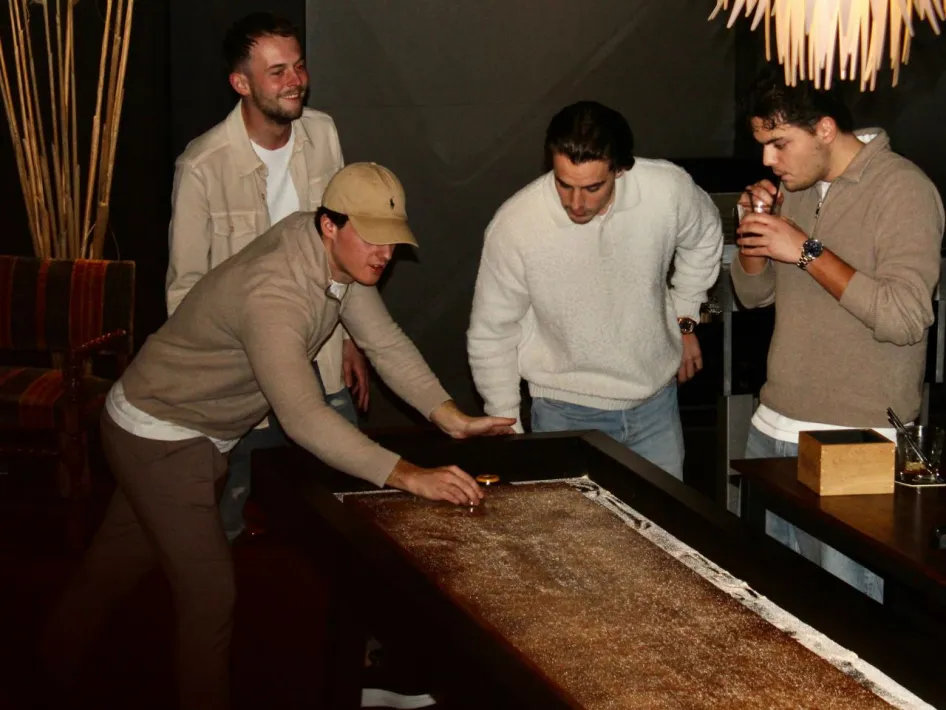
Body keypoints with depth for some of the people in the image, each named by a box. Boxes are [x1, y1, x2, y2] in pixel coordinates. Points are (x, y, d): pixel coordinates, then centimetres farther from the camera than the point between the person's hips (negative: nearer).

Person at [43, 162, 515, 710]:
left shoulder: (343, 252, -11)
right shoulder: (273, 294, -39)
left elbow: (385, 341, -7)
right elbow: (304, 418, -47)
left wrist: (452, 417, -20)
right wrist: (408, 476, -53)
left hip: (209, 431, 9)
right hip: (159, 436, -9)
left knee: (124, 552, 27)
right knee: (211, 588, -8)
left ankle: (58, 665, 48)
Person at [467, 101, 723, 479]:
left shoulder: (669, 189, -18)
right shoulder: (513, 225, -21)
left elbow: (704, 238, 9)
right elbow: (490, 336, -7)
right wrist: (508, 432, -5)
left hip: (656, 397, 2)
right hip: (566, 412, -2)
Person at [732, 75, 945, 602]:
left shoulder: (903, 190, -12)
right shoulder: (794, 187, 13)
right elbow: (753, 293, 20)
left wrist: (807, 252, -20)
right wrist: (756, 227, 1)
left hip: (857, 443, -7)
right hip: (775, 429, 8)